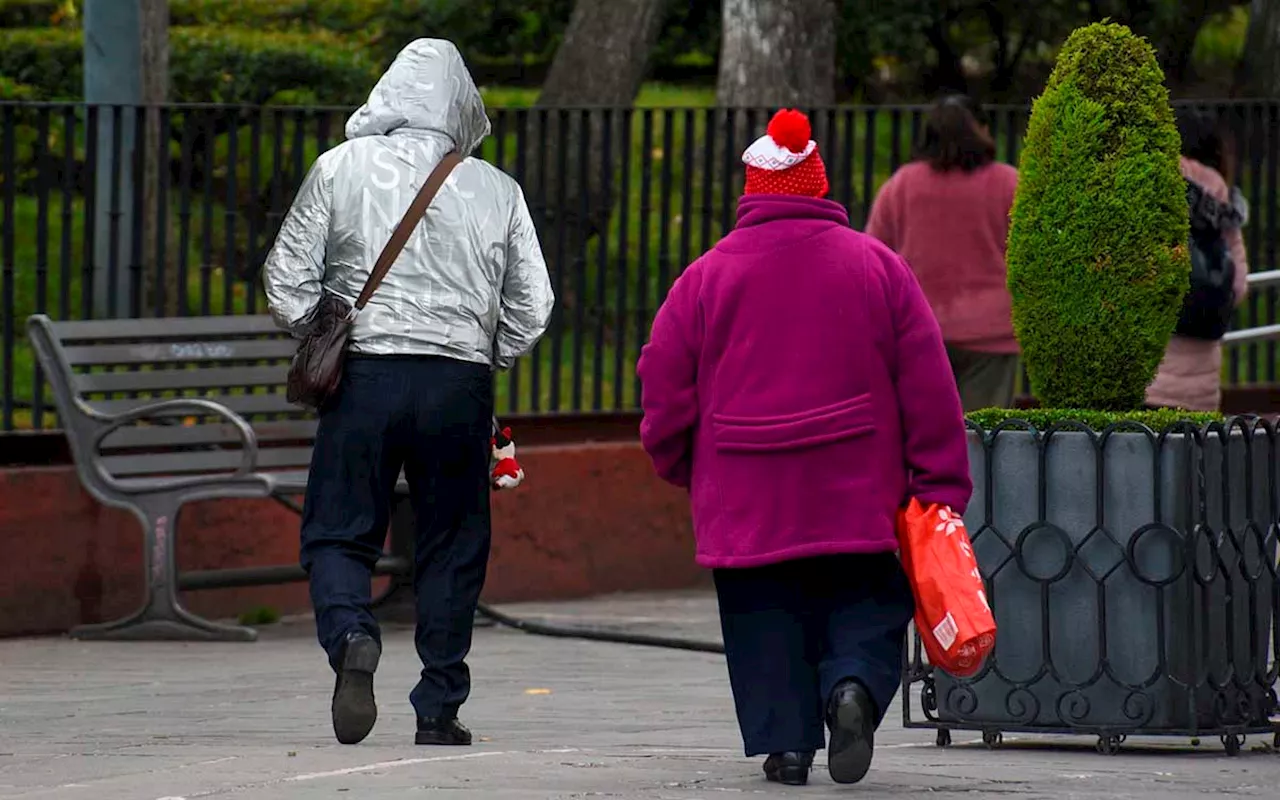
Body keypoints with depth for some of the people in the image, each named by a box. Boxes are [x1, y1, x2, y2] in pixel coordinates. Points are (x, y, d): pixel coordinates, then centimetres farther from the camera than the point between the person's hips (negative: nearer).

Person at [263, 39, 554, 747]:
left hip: (364, 372, -1)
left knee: (338, 534, 6)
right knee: (452, 548, 11)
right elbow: (531, 308, 6)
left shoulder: (339, 170, 0)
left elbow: (287, 280, 1)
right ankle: (438, 709, 11)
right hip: (461, 383, 1)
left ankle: (351, 635, -23)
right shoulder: (497, 191, 3)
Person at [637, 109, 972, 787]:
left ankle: (784, 739, -1)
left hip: (745, 501, 0)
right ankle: (854, 685, -19)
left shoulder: (706, 277, 1)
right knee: (867, 610, 8)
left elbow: (664, 393, 4)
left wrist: (679, 466, 22)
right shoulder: (878, 267, 3)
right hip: (858, 500, 0)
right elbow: (929, 391, 1)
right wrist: (941, 489, 5)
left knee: (765, 625, 9)